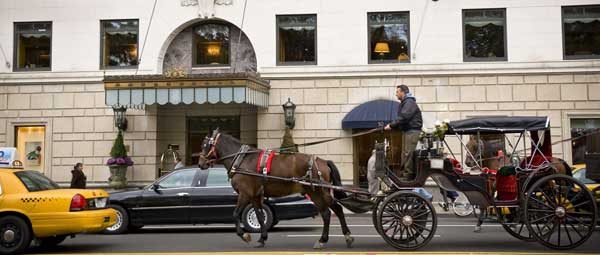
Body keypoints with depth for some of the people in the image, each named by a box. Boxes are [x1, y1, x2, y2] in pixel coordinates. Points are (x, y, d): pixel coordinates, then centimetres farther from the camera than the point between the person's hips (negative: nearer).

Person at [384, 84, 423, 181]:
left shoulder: (410, 102, -12)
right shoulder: (404, 103, 21)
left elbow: (404, 117, -23)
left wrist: (391, 125, -19)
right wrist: (392, 126, 5)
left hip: (412, 131, -10)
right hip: (406, 131, 10)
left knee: (408, 154, -13)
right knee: (404, 154, 11)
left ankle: (408, 175, -13)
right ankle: (403, 175, 16)